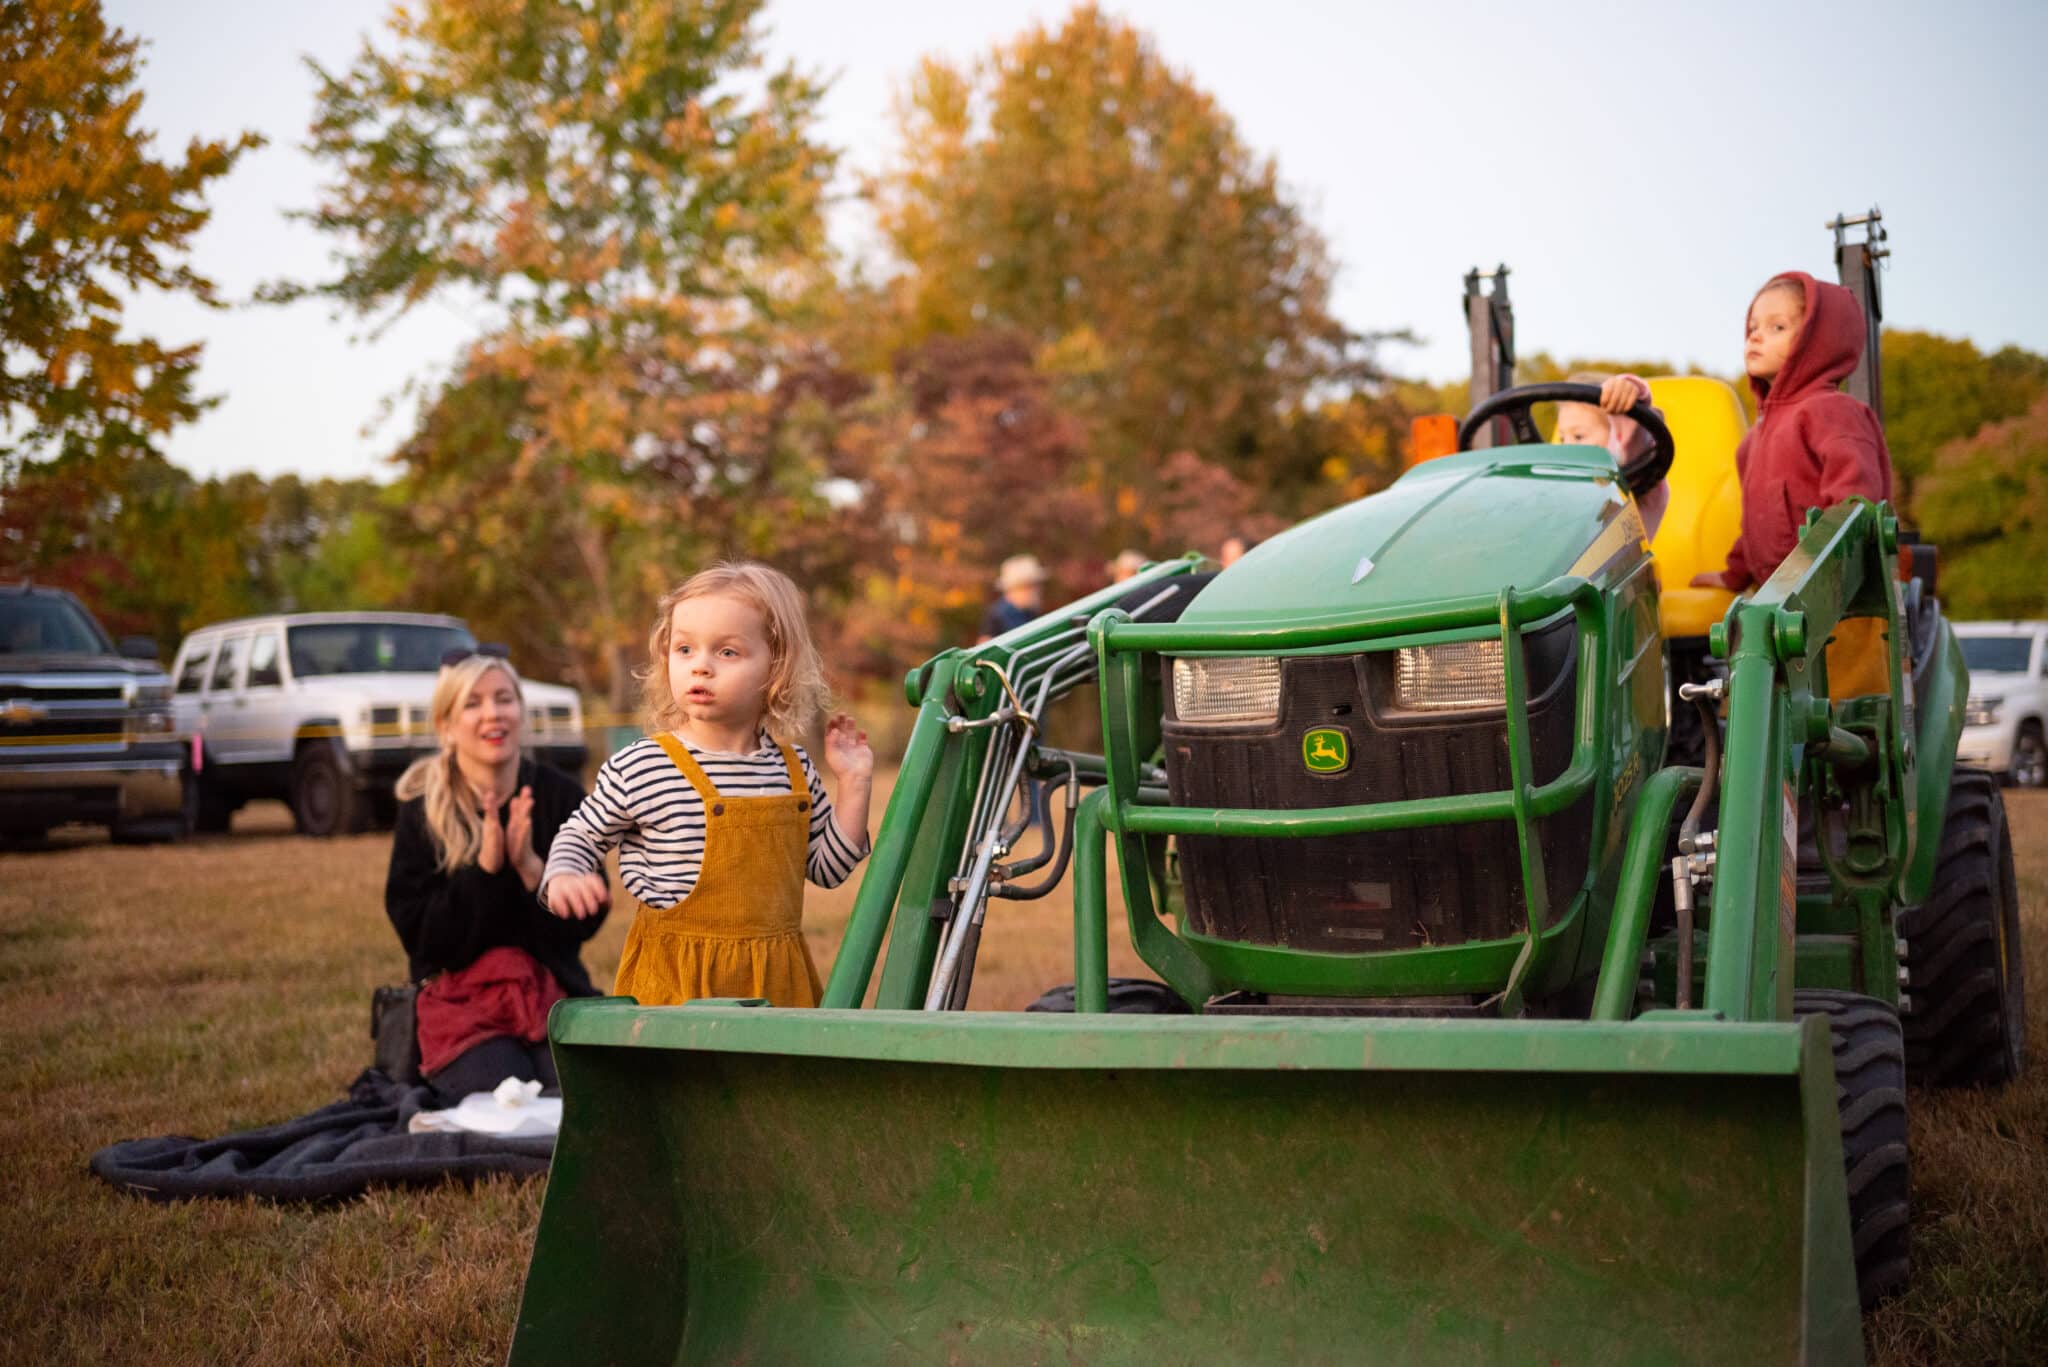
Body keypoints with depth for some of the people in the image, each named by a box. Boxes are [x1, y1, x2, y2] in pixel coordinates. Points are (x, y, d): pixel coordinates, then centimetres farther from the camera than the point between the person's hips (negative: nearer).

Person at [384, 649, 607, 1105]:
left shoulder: (561, 795, 1)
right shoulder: (422, 811, -2)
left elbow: (586, 920, -2)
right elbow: (419, 935, -9)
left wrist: (531, 867, -18)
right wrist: (484, 867, -20)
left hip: (556, 994, 2)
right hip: (462, 1004, -2)